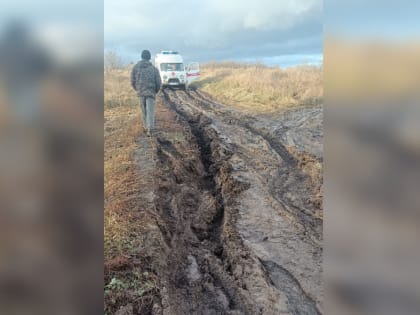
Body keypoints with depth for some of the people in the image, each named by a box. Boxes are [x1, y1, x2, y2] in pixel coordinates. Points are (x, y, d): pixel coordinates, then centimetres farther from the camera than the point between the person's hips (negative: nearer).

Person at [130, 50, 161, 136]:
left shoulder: (136, 67, 1)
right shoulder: (154, 68, -2)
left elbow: (133, 81, 2)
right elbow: (158, 83, -3)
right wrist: (155, 91, 16)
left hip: (141, 92, 2)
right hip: (151, 93, -2)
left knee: (144, 110, 19)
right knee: (150, 111, -4)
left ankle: (146, 126, 31)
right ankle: (150, 129, -19)